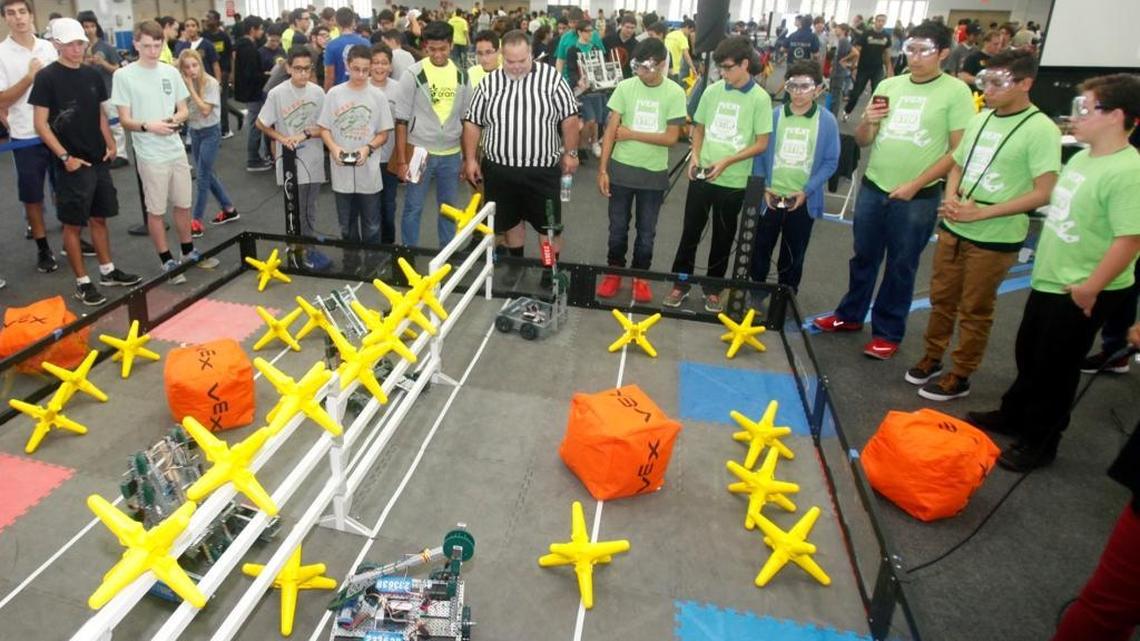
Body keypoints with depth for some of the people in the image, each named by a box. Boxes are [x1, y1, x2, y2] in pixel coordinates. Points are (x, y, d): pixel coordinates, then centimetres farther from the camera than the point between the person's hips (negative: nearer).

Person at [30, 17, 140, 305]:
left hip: (99, 161, 6)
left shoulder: (93, 75, 8)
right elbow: (41, 124, -10)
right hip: (72, 165, -5)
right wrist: (65, 157, -15)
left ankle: (108, 271, 27)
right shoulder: (46, 77, -9)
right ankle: (82, 283, 9)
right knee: (73, 224, 2)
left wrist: (110, 144, 5)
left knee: (99, 218, 15)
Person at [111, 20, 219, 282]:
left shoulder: (171, 72, 4)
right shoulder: (124, 75, -7)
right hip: (150, 156, -4)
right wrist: (148, 126, -26)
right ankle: (167, 261, 16)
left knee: (183, 205, 15)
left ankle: (188, 252, 31)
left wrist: (174, 119, -13)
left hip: (177, 151, 4)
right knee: (156, 210, 6)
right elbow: (125, 120, -7)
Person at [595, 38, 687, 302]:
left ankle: (640, 276, 29)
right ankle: (614, 272, 29)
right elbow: (611, 130, -5)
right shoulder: (625, 87, -5)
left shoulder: (675, 93, -7)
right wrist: (602, 169, -9)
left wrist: (632, 134, -13)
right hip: (621, 170, 1)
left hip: (654, 173, 0)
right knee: (618, 227, 11)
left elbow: (671, 137, -11)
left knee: (646, 231, 11)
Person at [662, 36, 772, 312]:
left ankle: (713, 289, 25)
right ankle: (681, 284, 21)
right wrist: (695, 156, -4)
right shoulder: (712, 91, 1)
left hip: (733, 181, -2)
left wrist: (726, 162, -17)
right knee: (690, 232, 8)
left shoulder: (760, 98, -8)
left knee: (723, 238, 10)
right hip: (701, 176, 2)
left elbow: (762, 143, -8)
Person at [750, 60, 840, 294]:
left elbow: (830, 162, -3)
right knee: (760, 250, 9)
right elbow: (759, 153, 1)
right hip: (770, 198, 1)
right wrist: (763, 188, -9)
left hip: (803, 202, 0)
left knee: (793, 256, 13)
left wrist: (806, 191, -12)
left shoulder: (827, 121, -6)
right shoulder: (773, 116, -3)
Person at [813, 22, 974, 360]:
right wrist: (867, 121, -13)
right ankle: (850, 315, 32)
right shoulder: (888, 86, 5)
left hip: (918, 198, -4)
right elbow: (862, 141, 8)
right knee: (863, 257, 16)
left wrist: (915, 184, -14)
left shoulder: (956, 92, -7)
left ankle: (888, 332, 19)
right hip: (872, 188, 4)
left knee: (901, 266, 6)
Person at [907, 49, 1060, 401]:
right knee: (942, 298, 16)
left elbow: (1043, 194, -18)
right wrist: (950, 200, -5)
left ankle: (960, 377, 21)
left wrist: (981, 213, -21)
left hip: (995, 238, -6)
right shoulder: (981, 119, 5)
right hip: (953, 228, 6)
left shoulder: (1041, 130, -14)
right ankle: (932, 358, 33)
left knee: (974, 311, 7)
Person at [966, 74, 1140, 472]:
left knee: (1056, 367, 6)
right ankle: (1014, 416, 42)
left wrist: (1090, 288, -23)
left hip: (1083, 294, -8)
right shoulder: (1081, 157, 4)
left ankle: (1039, 443, 24)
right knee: (1028, 354, 22)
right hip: (1048, 280, 9)